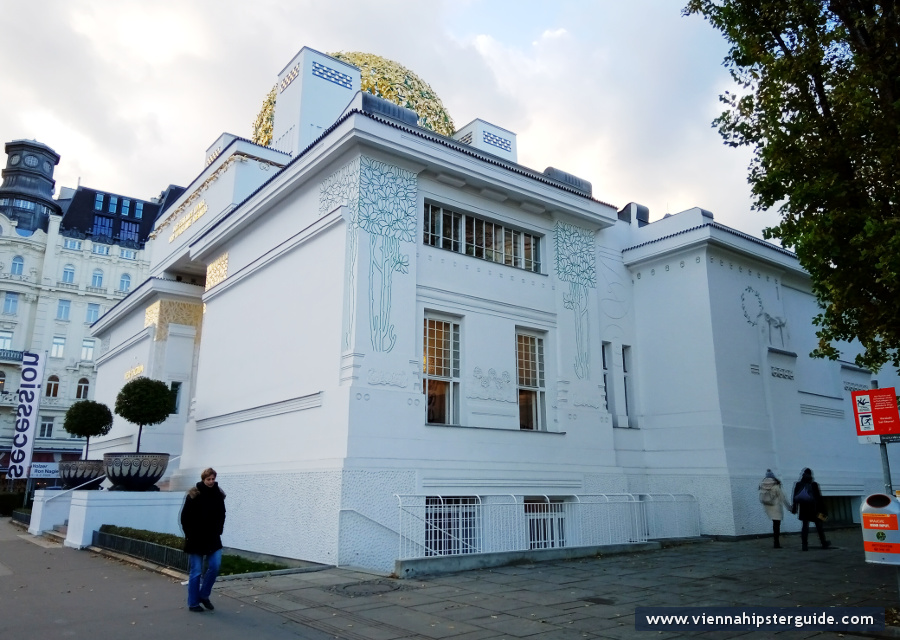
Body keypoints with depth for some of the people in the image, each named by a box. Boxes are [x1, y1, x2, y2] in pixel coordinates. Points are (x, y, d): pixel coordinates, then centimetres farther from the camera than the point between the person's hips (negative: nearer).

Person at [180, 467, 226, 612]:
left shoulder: (218, 494, 1)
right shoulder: (194, 495, -12)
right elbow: (185, 517, -8)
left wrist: (218, 531, 5)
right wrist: (189, 535, -9)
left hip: (213, 538, 4)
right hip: (196, 539, -4)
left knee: (215, 566, -2)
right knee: (195, 572, 4)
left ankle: (204, 595, 19)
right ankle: (193, 603, 17)